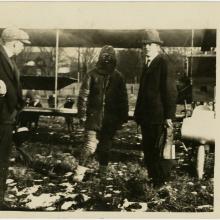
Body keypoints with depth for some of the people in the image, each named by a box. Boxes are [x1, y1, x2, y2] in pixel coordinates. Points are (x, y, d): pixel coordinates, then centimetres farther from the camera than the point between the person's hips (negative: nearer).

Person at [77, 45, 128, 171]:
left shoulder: (118, 77, 5)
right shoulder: (92, 75, -3)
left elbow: (123, 99, 9)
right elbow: (83, 96, -3)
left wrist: (123, 117, 7)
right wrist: (83, 115, -8)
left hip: (111, 121, 3)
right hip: (94, 119, -3)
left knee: (105, 148, 13)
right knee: (91, 146, -12)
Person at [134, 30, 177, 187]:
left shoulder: (164, 63, -10)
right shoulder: (147, 64, 16)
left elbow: (171, 90, -15)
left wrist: (169, 116, -18)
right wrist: (138, 114, 16)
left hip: (159, 118, -9)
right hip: (146, 118, 9)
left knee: (160, 152, -1)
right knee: (148, 150, 15)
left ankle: (162, 184, 13)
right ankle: (153, 179, 29)